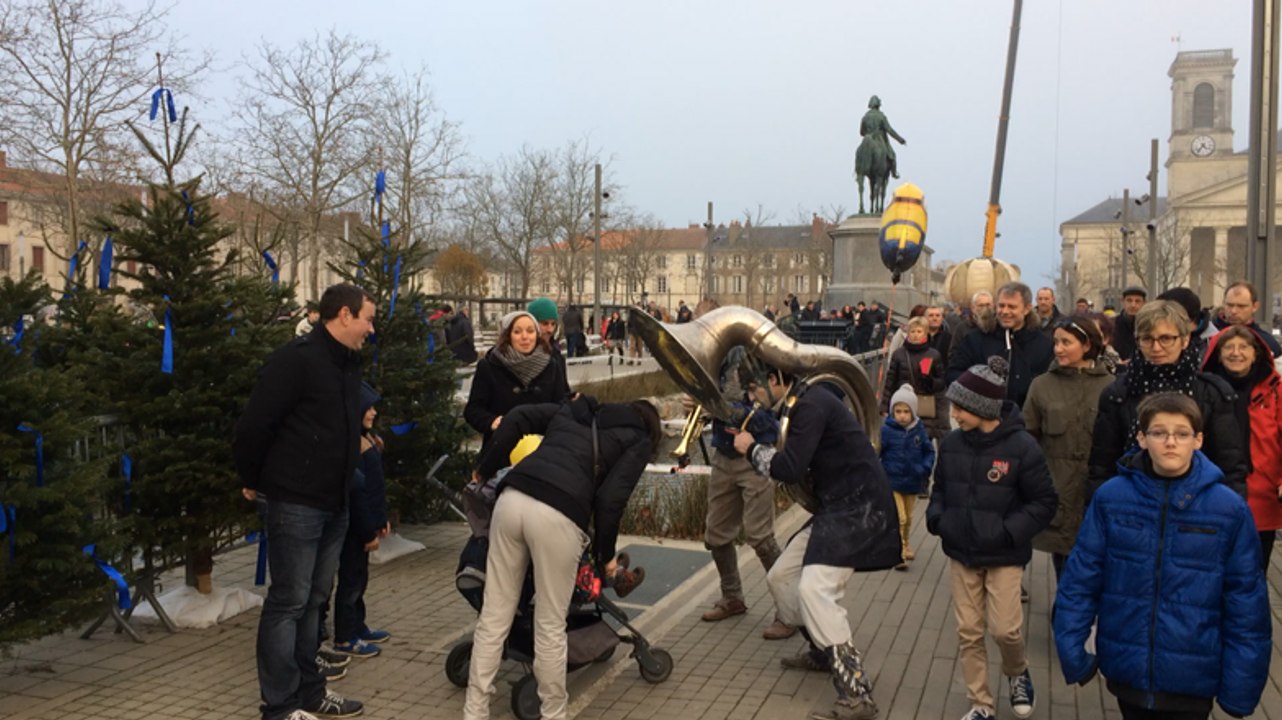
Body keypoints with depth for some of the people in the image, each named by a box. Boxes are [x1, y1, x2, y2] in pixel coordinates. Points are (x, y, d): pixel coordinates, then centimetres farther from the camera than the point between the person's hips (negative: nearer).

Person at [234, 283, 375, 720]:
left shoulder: (348, 363, 12)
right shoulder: (297, 358, -16)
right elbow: (255, 423, -17)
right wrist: (251, 481, -6)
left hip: (334, 503, 9)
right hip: (296, 502, -8)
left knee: (313, 599, 16)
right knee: (288, 601, 0)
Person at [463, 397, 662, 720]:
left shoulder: (575, 409, 31)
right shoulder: (638, 441, 16)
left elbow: (517, 418, 20)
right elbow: (611, 499, 3)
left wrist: (484, 469, 26)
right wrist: (604, 554, 14)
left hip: (512, 497, 5)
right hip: (558, 515, -5)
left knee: (494, 617, 12)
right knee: (550, 627, 9)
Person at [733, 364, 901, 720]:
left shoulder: (811, 405, -17)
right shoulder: (803, 403, 13)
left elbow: (791, 468, -23)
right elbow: (801, 462, 16)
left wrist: (751, 448, -8)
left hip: (858, 509, -10)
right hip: (836, 507, 10)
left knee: (814, 590, -23)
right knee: (781, 577, 14)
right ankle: (823, 650, 32)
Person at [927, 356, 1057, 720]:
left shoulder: (1021, 446, -15)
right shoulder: (951, 444, -3)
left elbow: (1044, 503, -9)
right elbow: (940, 489, 13)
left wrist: (1008, 531, -19)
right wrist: (937, 517, -6)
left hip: (1004, 556, -4)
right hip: (961, 553, 4)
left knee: (1005, 629, -4)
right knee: (968, 632, 8)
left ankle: (1017, 672, 31)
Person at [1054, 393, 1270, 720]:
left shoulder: (1229, 509, -9)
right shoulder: (1111, 497, -7)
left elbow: (1246, 599, -4)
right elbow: (1081, 576, -3)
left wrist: (1241, 685, -4)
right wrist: (1071, 650, -5)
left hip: (1191, 679, -1)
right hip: (1127, 671, 1)